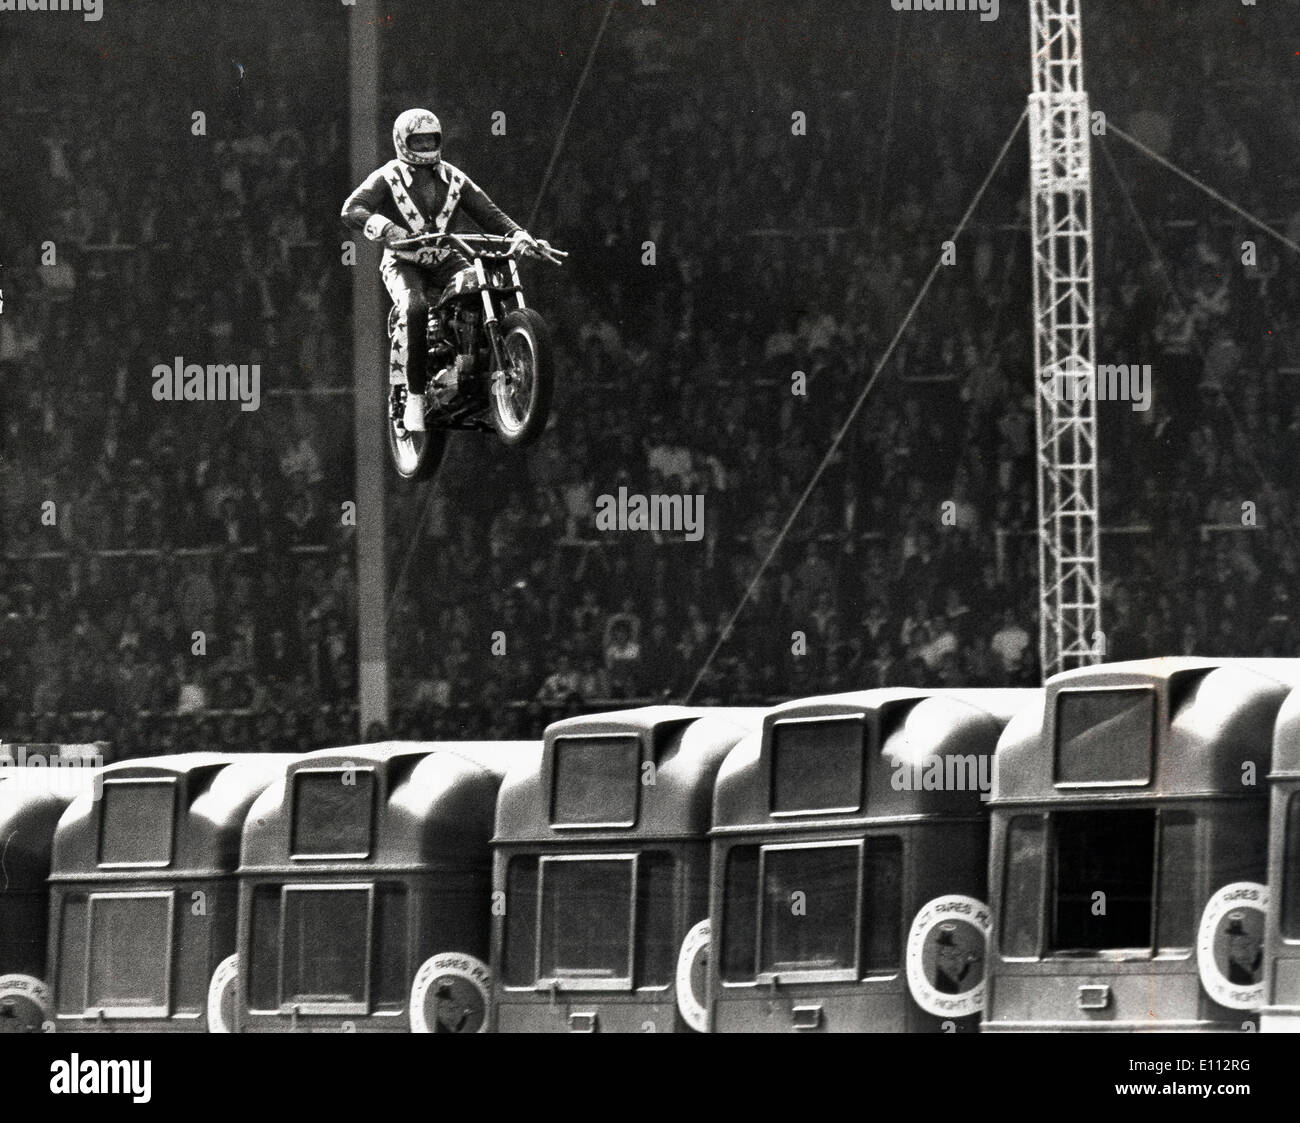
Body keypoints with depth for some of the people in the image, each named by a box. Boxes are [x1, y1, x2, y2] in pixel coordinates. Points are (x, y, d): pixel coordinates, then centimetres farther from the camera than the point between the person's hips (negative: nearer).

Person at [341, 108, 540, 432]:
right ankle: (414, 395, -31)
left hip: (445, 260, 4)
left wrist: (518, 235, -14)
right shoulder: (388, 178, -2)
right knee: (415, 308, -36)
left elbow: (488, 212, 7)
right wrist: (385, 228, -37)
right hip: (404, 263, -4)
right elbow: (352, 209, -18)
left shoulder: (453, 179, 13)